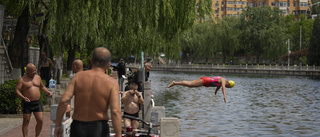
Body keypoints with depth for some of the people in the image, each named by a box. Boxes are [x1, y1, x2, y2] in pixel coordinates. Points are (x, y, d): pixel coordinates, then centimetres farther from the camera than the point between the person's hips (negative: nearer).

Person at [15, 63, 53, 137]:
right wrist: (23, 97, -25)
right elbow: (17, 90, -9)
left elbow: (42, 86, 23)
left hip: (37, 103, 4)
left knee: (40, 121, 0)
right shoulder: (22, 80, -5)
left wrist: (47, 92, 4)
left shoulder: (38, 77, 10)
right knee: (26, 122, 3)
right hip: (27, 103, -4)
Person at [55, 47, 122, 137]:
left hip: (78, 127, 2)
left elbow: (64, 101, -9)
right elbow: (115, 112, -17)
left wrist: (58, 125, -1)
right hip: (99, 129, -2)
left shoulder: (78, 76, -1)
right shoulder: (112, 83, -7)